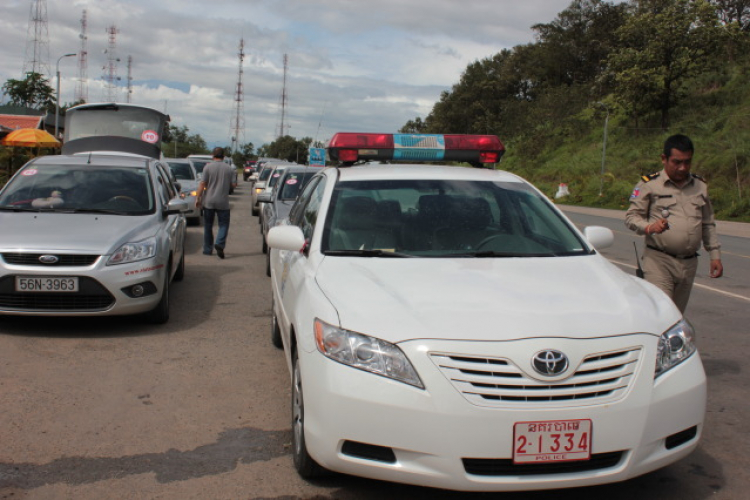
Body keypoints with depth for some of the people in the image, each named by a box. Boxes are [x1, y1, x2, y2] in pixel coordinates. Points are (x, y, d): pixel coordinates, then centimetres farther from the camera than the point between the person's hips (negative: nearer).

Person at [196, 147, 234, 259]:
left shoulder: (208, 167, -4)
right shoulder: (228, 169, 2)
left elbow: (202, 184, -8)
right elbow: (231, 185, 10)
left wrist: (198, 198, -3)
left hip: (208, 202, 0)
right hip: (223, 202, 0)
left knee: (208, 226, 11)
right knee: (223, 224, 6)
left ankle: (207, 249, 15)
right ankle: (219, 243, -17)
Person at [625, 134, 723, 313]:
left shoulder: (700, 186, 15)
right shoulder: (649, 184, -1)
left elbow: (708, 225, 21)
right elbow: (631, 217, -3)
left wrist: (715, 256, 15)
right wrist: (649, 227, -23)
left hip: (689, 263, 5)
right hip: (658, 260, -5)